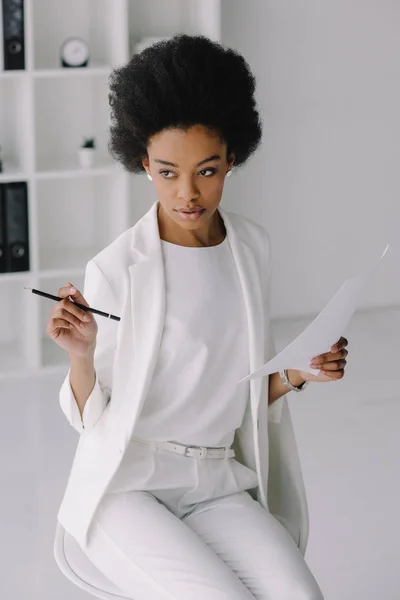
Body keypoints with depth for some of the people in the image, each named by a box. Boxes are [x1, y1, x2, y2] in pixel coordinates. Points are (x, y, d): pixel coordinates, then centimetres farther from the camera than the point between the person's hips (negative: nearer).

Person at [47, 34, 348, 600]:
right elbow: (90, 419, -4)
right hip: (127, 484, -4)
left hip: (219, 484, 4)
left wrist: (295, 373, -3)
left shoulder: (252, 247, 7)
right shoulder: (115, 270, -8)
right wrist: (82, 356, -22)